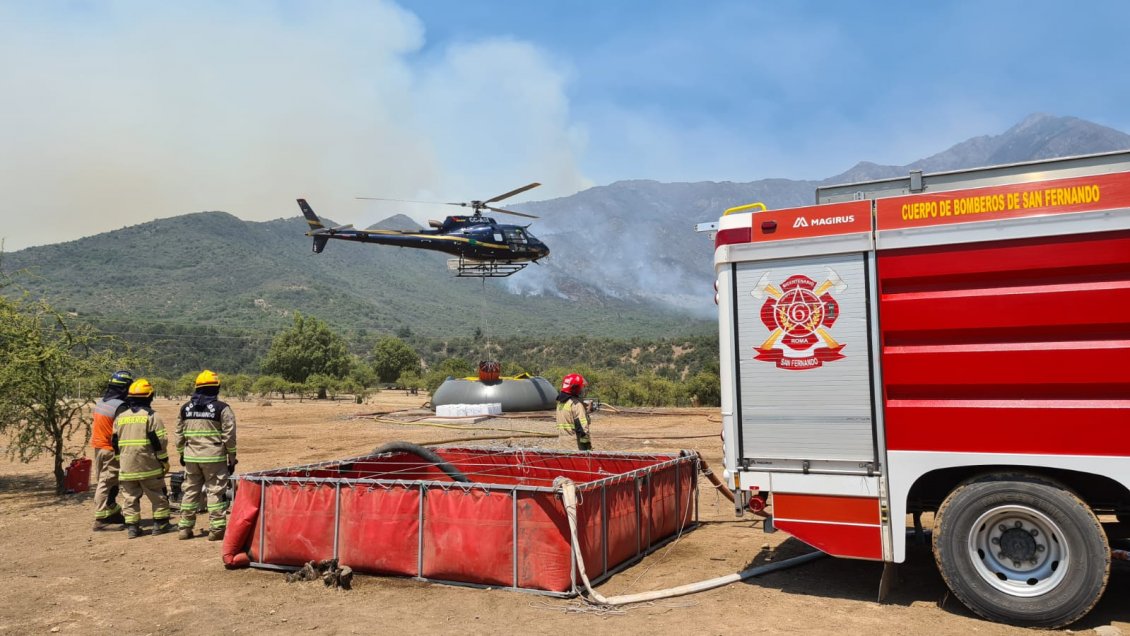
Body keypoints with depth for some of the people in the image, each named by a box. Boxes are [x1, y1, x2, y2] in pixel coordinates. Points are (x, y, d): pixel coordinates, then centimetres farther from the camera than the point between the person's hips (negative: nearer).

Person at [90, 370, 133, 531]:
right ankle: (101, 520, 1)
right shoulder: (120, 406, -19)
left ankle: (114, 513, 27)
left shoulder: (100, 402, 9)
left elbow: (94, 427, 16)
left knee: (103, 482, 15)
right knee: (107, 485, -3)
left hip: (98, 447, 9)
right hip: (111, 451, -9)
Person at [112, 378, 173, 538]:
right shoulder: (151, 415, -7)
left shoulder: (120, 417, 9)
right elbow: (160, 441, -10)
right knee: (158, 496, 8)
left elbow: (115, 442, 15)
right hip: (148, 465, -4)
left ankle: (132, 526, 8)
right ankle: (160, 524, 11)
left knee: (130, 497, 10)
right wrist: (164, 461, -2)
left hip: (127, 466, 4)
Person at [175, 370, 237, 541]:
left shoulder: (185, 408, 7)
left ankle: (185, 528, 20)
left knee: (190, 491, 15)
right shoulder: (222, 409, -8)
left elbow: (179, 434, 13)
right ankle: (216, 529, 1)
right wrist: (232, 459, 1)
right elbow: (229, 436, -7)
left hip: (191, 457, 5)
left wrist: (182, 454, 24)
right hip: (214, 458, -4)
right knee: (216, 492, 1)